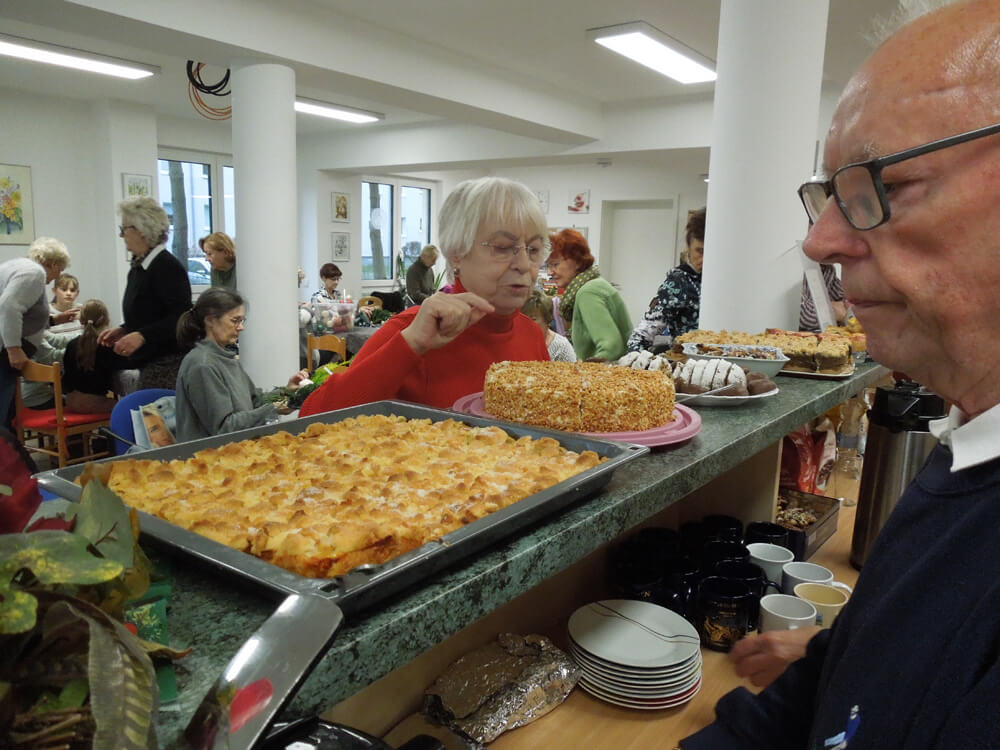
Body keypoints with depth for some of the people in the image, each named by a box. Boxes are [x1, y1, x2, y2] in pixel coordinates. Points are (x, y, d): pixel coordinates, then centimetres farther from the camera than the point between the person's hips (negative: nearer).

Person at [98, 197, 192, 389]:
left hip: (168, 364, -9)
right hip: (149, 364, 9)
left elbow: (181, 317, -21)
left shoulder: (168, 268, -15)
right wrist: (123, 330, 13)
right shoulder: (138, 267, 15)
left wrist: (142, 335, -26)